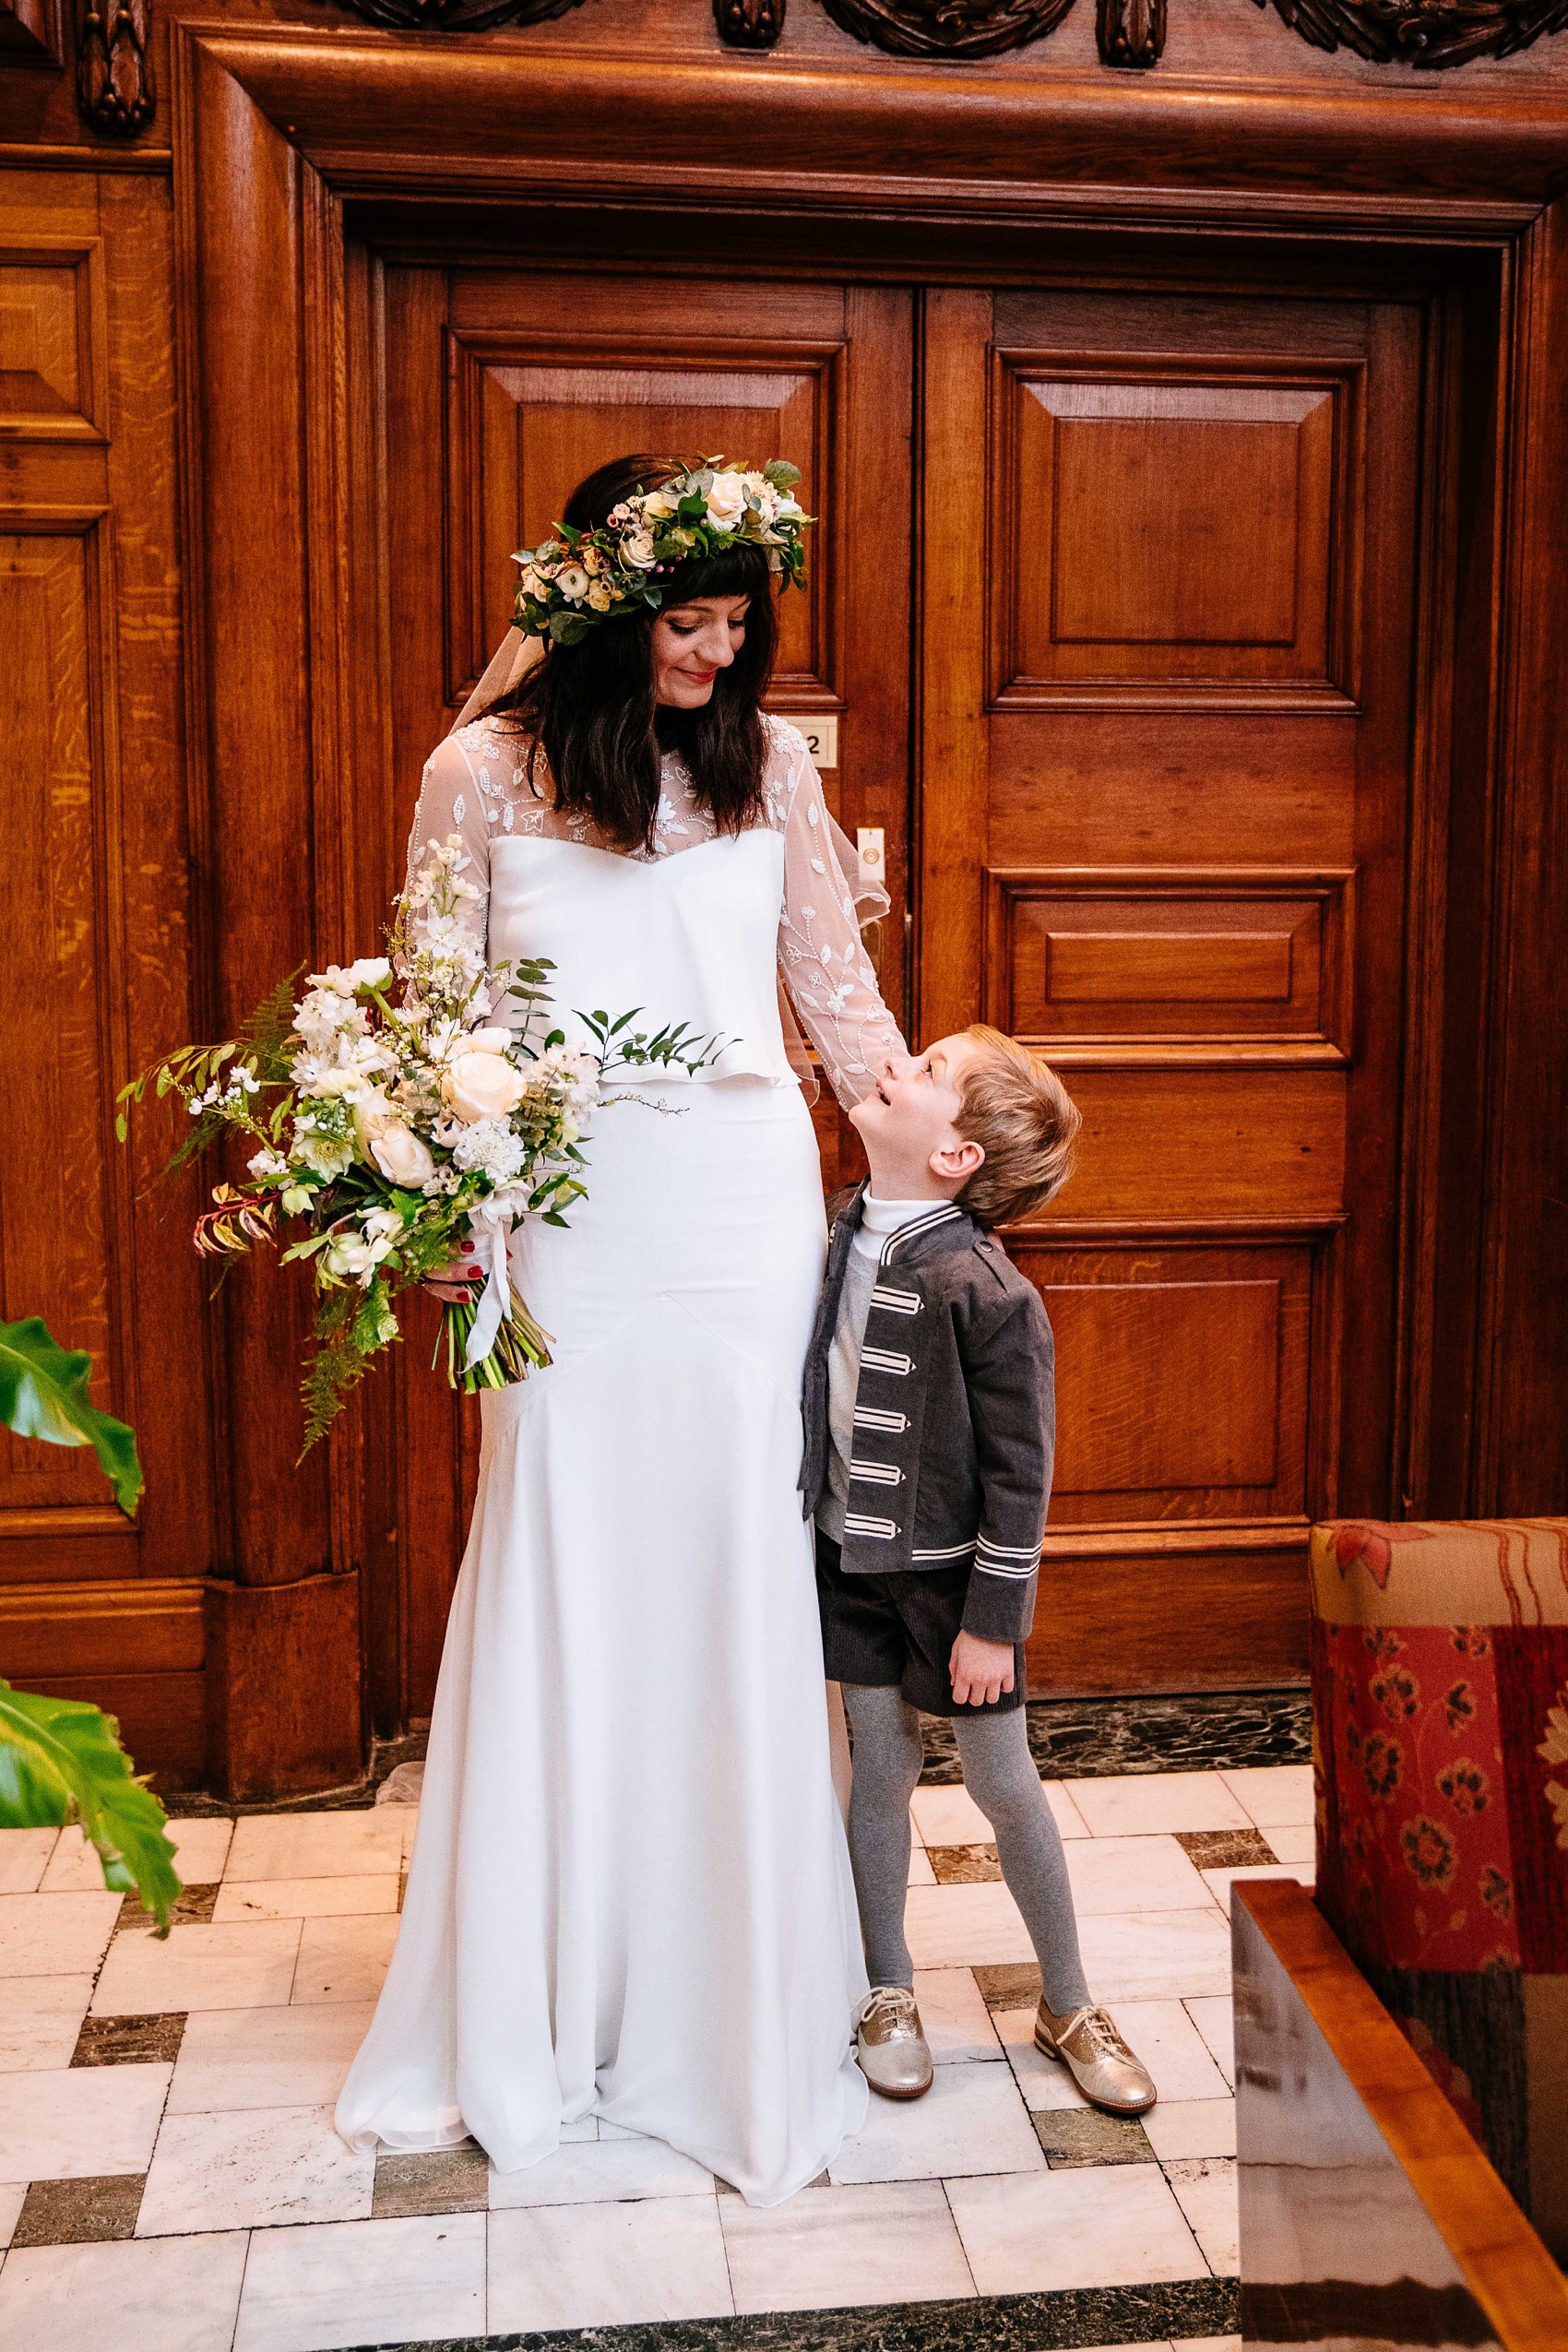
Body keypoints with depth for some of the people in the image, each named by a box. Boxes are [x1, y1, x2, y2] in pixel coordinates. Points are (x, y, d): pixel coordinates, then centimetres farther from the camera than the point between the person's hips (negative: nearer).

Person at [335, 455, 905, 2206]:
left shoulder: (768, 764, 6)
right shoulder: (483, 773, -1)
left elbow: (836, 981, 12)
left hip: (747, 1207, 2)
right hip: (571, 1221, -2)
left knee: (737, 1575, 7)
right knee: (562, 1578, 5)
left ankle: (739, 1996, 25)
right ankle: (532, 2013, 25)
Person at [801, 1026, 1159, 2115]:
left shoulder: (986, 1291, -24)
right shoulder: (841, 1230, -4)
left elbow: (1021, 1472, -18)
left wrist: (993, 1619, -14)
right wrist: (809, 1534, 14)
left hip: (952, 1574, -5)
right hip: (853, 1559, 5)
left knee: (1004, 1785, 9)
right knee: (879, 1770, 14)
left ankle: (1068, 2004, 29)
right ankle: (890, 1991, 33)